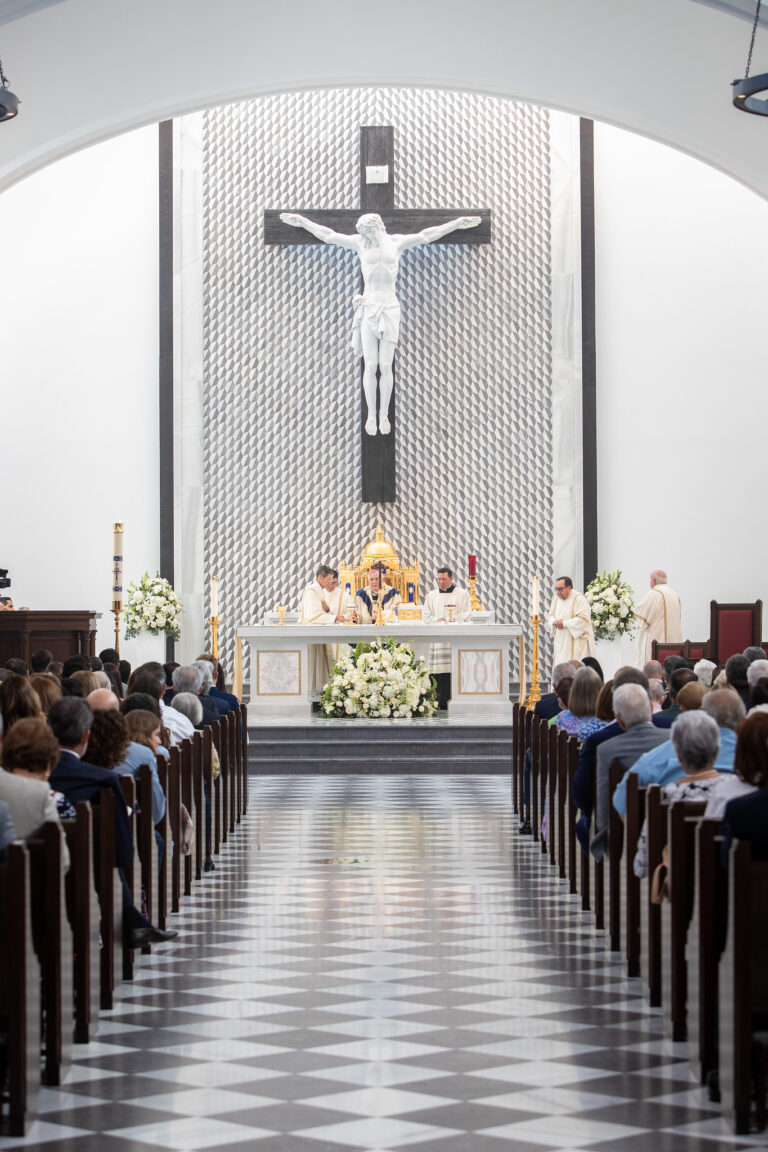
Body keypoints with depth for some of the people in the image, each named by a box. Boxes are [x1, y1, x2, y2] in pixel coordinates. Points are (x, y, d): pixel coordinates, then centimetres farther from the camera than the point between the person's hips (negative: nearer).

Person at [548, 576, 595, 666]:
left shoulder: (579, 599, -12)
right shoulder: (557, 599, 12)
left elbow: (583, 620, -20)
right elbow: (551, 616, 20)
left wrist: (564, 623, -19)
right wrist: (554, 622, -5)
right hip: (562, 643, 7)